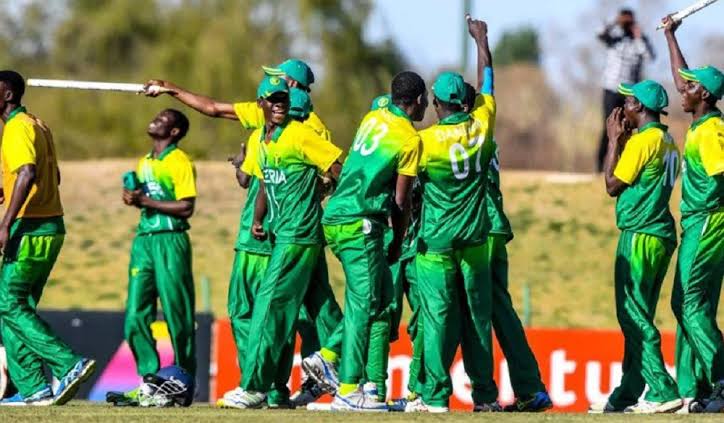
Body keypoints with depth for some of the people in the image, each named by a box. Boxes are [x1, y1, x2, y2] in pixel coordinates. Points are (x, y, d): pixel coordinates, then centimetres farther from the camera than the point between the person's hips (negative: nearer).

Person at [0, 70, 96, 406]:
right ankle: (32, 387, 6)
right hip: (51, 226, 10)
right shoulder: (38, 125, 18)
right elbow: (53, 175, 26)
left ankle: (69, 364, -15)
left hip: (29, 229, -10)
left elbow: (27, 174, -25)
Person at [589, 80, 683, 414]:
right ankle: (626, 397, 17)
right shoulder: (667, 141, 16)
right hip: (661, 236, 10)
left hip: (640, 236, -10)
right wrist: (621, 141, 18)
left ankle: (663, 393, -18)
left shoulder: (642, 140, -12)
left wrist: (614, 140, -1)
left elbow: (613, 185, -9)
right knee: (638, 319, 13)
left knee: (633, 317, -10)